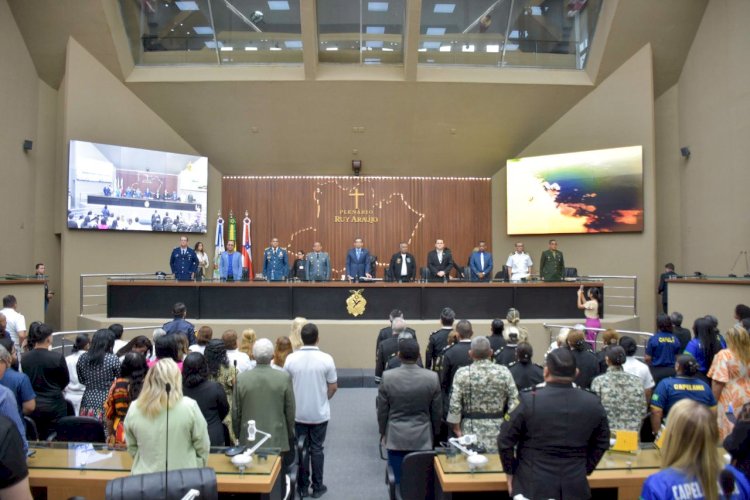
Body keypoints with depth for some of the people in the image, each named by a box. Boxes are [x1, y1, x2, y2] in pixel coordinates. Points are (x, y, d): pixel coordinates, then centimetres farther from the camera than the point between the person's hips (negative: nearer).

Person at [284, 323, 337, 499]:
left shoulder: (291, 358, -10)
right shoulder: (326, 359, -15)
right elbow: (333, 387, -7)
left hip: (298, 413, 1)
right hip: (320, 413, -1)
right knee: (317, 449, 11)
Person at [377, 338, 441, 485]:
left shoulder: (387, 377, -13)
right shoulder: (432, 377, -11)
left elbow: (382, 410, -2)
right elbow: (437, 411, 0)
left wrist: (383, 432, 13)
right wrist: (435, 433, 15)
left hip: (395, 437, 0)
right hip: (422, 437, 1)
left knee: (399, 480, 10)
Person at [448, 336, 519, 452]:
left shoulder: (462, 373, -7)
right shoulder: (504, 372, -4)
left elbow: (454, 405, -7)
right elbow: (514, 402, -4)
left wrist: (457, 429, 3)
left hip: (471, 429, -1)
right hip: (498, 429, 1)